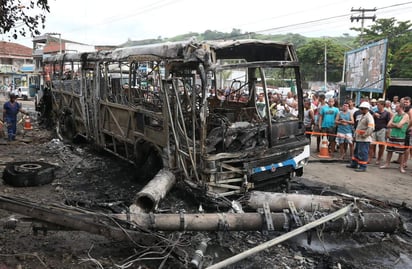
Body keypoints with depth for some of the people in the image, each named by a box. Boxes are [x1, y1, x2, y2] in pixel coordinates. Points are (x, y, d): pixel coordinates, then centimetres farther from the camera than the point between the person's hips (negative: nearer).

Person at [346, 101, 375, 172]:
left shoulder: (369, 117, -15)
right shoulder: (362, 116, 18)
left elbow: (371, 128, -26)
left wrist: (364, 135, -22)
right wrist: (355, 134, 19)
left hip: (364, 140, -10)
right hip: (358, 138, 10)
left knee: (363, 153, -6)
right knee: (356, 151, 19)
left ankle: (363, 167, 0)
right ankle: (354, 164, 31)